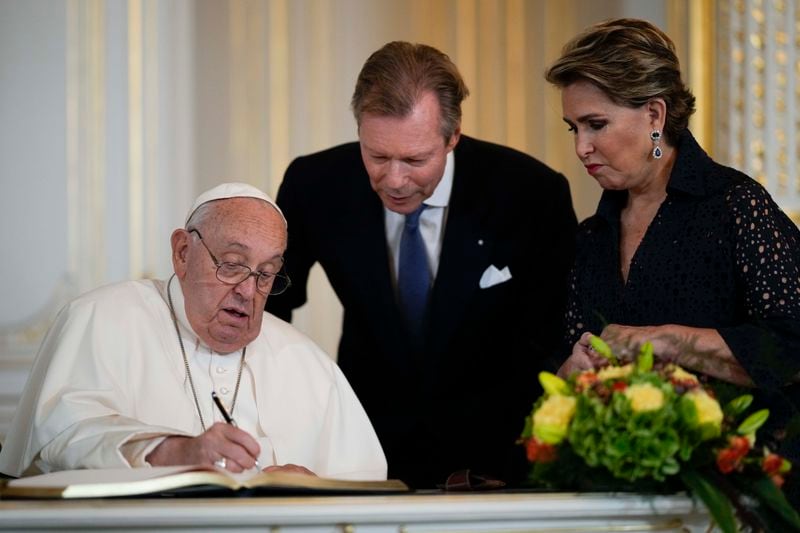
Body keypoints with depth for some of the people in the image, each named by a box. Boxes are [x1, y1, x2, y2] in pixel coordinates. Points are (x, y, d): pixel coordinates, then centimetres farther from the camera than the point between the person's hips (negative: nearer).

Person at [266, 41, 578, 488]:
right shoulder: (315, 186, -6)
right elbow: (267, 305, 9)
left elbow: (552, 342, -3)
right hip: (369, 443, 1)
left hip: (495, 455, -1)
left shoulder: (533, 194, -11)